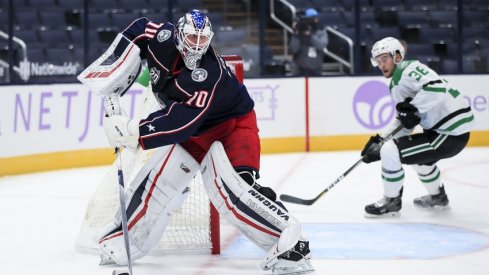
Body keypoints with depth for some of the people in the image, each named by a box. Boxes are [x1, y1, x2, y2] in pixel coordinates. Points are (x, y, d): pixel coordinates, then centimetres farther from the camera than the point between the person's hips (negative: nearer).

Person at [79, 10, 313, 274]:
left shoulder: (209, 75, -35)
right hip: (195, 131, 7)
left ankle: (289, 240, -33)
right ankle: (121, 239, 8)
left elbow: (180, 124, -39)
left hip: (233, 124, -7)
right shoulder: (163, 38, -18)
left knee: (229, 184, -29)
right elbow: (136, 32, 4)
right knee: (161, 175, -5)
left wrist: (132, 131, -41)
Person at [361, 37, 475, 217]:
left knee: (390, 152, -13)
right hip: (440, 130, 11)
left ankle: (391, 202, 5)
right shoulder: (396, 84, 19)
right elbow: (403, 123, 21)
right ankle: (438, 197, 51)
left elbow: (437, 88, -30)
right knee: (418, 154, 38)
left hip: (452, 132, -11)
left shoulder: (409, 69, -12)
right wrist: (379, 141, 10)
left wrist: (414, 109, -23)